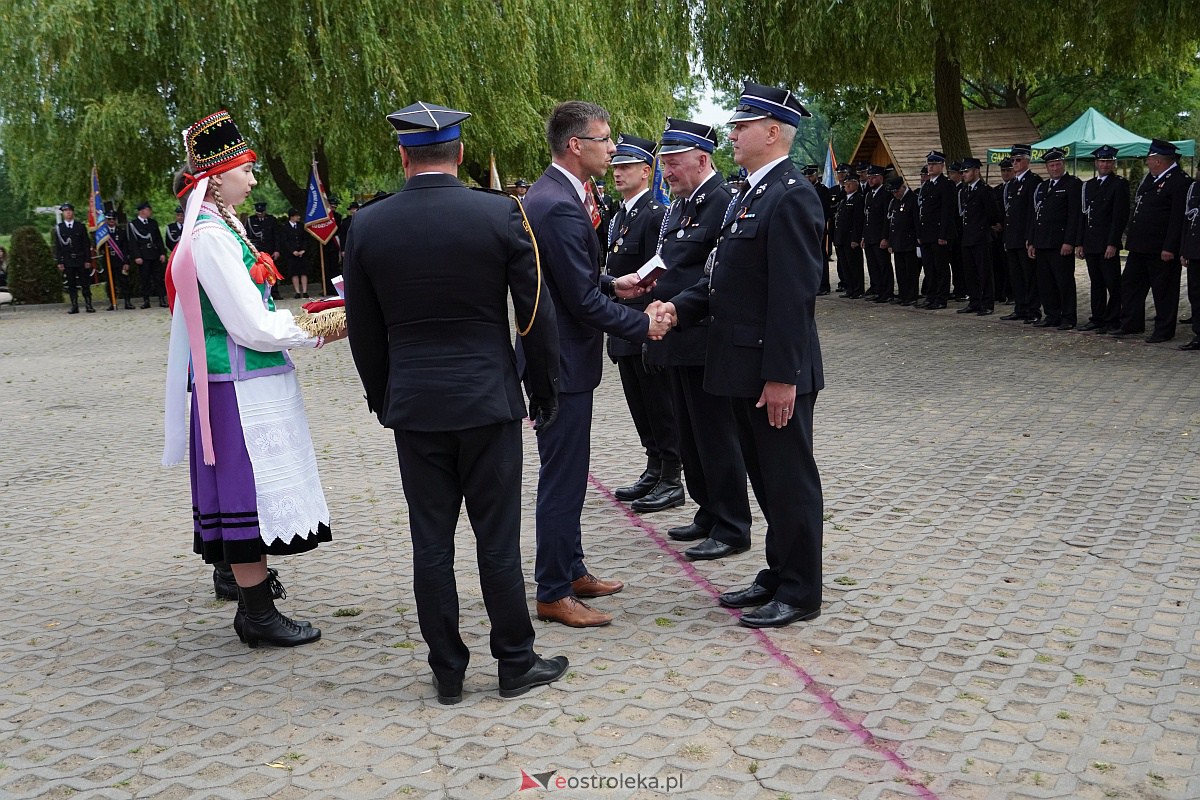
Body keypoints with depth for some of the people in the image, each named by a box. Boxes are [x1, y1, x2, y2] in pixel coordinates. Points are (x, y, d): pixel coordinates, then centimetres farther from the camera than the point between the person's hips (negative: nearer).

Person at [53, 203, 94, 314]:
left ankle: (89, 305, 3)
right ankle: (74, 306, 4)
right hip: (67, 261, 0)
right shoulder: (58, 228, 6)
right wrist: (59, 262, -3)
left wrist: (88, 260, -3)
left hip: (81, 260, 0)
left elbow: (87, 245, 5)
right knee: (71, 285, 1)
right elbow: (57, 246, 4)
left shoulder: (81, 226, 7)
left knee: (85, 283, -1)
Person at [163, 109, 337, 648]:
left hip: (250, 384, 10)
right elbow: (252, 326, -17)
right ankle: (259, 615, 6)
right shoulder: (211, 235, -16)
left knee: (249, 498, 14)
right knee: (252, 497, -3)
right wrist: (320, 330, -8)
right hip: (240, 387, -10)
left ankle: (253, 601, 22)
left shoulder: (221, 227, 15)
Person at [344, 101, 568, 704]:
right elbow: (537, 315, -5)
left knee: (431, 545, 9)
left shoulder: (367, 226, -2)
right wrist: (544, 393, 7)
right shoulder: (502, 214, -7)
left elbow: (363, 331, 6)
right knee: (497, 540, 7)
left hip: (413, 406, 2)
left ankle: (447, 672, 18)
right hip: (488, 401, -1)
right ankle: (516, 664, 18)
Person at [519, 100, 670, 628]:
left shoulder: (550, 194, 10)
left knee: (567, 476, 19)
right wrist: (642, 326, -11)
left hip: (556, 356, 11)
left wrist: (611, 284, 11)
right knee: (562, 481, -1)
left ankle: (571, 570, 32)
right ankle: (553, 594, 10)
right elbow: (584, 301, -22)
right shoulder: (561, 208, -23)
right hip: (563, 363, -11)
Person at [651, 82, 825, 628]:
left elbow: (793, 295, -22)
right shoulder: (750, 195, 14)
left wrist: (782, 376, -23)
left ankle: (800, 593, 14)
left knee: (790, 481, 2)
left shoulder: (791, 197, -17)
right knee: (766, 479, 18)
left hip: (775, 373, -10)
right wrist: (679, 307, 0)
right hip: (742, 368, 10)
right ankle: (779, 577, 30)